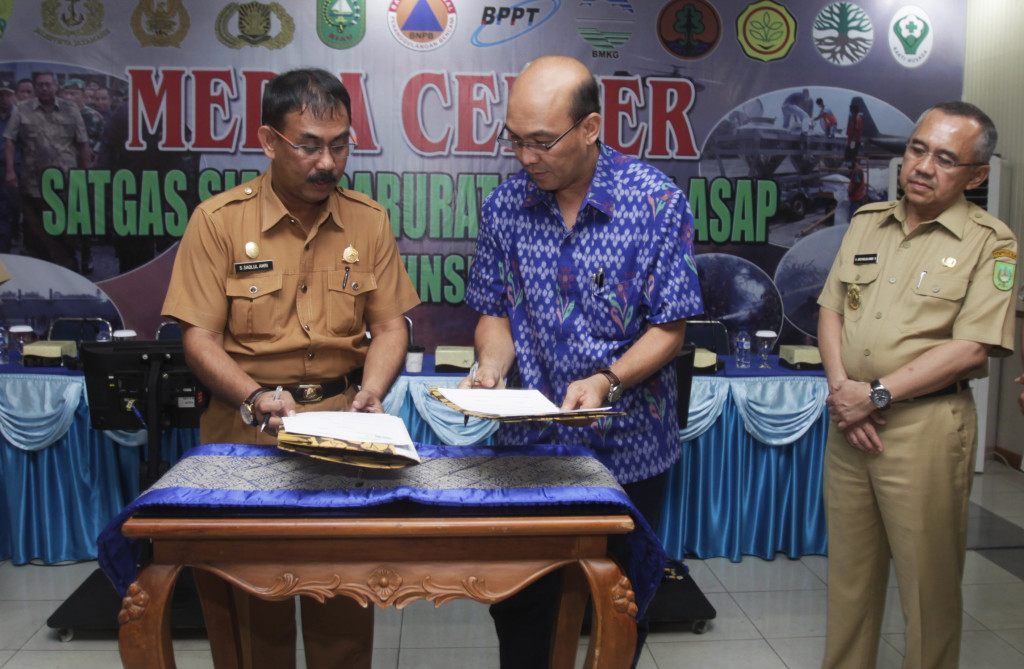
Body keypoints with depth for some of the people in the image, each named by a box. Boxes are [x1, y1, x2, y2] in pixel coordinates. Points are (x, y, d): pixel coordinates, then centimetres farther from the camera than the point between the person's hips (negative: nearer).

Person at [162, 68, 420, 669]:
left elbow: (391, 325, 6)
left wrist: (370, 393, -11)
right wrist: (256, 400, -20)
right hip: (247, 424, -1)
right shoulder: (219, 220, -4)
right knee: (255, 600, 6)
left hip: (341, 417, 2)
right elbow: (199, 337, -5)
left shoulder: (369, 220, 5)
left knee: (345, 593, 5)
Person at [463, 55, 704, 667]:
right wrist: (492, 366, -14)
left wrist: (606, 381, -26)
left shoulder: (657, 201, -13)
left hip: (627, 448, -2)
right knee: (518, 599, 12)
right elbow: (496, 311, 6)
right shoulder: (505, 205, -2)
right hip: (528, 442, 3)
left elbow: (669, 328, -11)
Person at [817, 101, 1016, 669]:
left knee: (928, 580, 4)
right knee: (849, 568, 14)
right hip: (850, 418, 5)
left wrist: (876, 394, -15)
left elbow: (972, 348, -13)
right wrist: (841, 387, -6)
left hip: (927, 425, -5)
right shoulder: (867, 222, 11)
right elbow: (831, 308, 10)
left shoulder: (991, 243, -5)